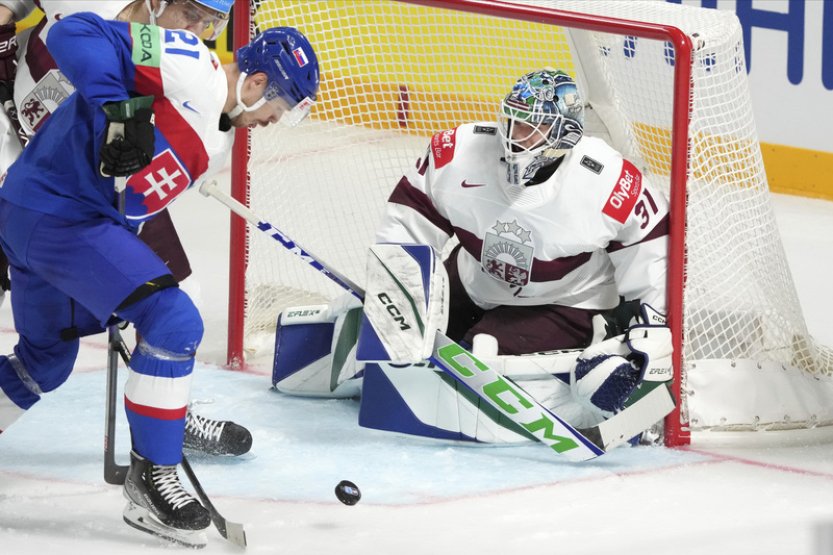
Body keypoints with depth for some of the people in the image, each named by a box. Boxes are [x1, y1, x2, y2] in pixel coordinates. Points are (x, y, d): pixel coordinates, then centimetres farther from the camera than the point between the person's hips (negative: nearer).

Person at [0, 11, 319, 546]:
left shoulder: (216, 143, 16)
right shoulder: (192, 69, -14)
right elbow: (75, 34, -21)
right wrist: (118, 106, -32)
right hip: (59, 214, -11)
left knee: (45, 362, 26)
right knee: (175, 322, -14)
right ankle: (152, 478, -5)